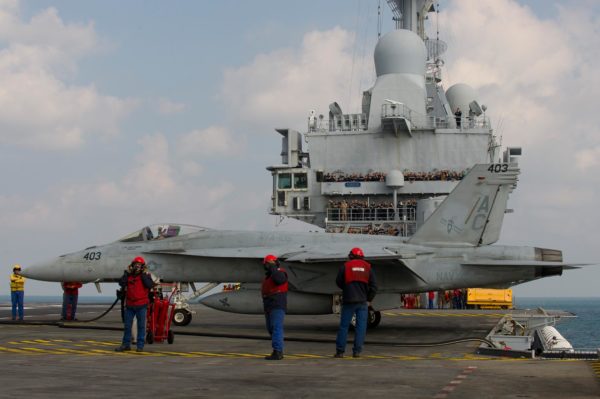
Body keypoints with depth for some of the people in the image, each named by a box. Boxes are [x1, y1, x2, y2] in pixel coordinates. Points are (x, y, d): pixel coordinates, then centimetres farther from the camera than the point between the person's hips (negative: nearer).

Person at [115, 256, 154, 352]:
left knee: (141, 326, 2)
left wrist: (144, 274, -14)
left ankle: (140, 345, 8)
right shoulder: (129, 275, 8)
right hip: (129, 305, 3)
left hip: (141, 305, -3)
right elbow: (121, 283, -6)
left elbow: (150, 285, -16)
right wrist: (126, 273, -8)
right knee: (127, 325, 9)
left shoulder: (146, 275, 0)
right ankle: (126, 344, 19)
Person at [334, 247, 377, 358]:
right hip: (363, 301, 1)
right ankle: (357, 351, 0)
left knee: (344, 325, 3)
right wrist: (368, 300, 11)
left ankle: (340, 351, 3)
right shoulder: (367, 267, 7)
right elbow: (373, 286, 5)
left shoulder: (345, 267, 1)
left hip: (349, 300, -1)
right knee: (361, 326, 4)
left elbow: (338, 282, 7)